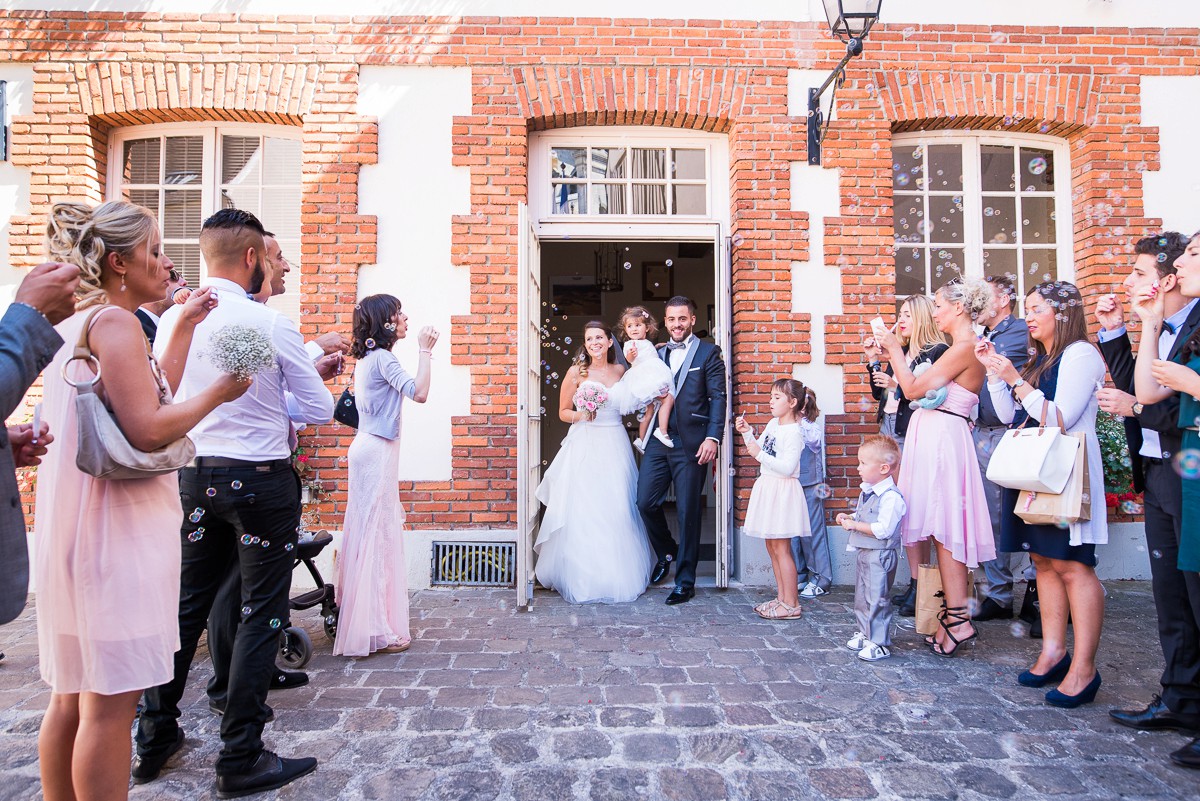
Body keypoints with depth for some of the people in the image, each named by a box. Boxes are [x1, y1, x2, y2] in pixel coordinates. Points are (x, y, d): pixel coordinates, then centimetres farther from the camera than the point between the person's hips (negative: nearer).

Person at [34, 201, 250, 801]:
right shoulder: (115, 321, -14)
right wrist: (219, 392, -9)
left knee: (72, 695, 18)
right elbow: (147, 430, -22)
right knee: (110, 700, 0)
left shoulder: (72, 323, 15)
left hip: (73, 525, 10)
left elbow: (148, 396, 18)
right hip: (118, 528, -10)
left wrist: (181, 330, 18)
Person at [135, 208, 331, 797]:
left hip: (195, 476, 6)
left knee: (187, 601, 19)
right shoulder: (273, 324, -14)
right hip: (261, 480, -6)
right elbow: (321, 409, -7)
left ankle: (155, 737, 33)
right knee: (262, 613, 4)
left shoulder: (170, 321, 2)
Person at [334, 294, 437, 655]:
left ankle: (359, 620, 25)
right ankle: (375, 629, 0)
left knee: (369, 531, 14)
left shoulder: (366, 358, 15)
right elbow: (419, 393, -25)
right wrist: (425, 350, -17)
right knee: (376, 533, -6)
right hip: (378, 452, -10)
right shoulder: (383, 358, -14)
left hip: (369, 448, 10)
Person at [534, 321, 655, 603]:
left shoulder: (620, 370, 10)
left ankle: (618, 575, 17)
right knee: (583, 511, -4)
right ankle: (583, 577, 9)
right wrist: (581, 415, -16)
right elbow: (563, 412, 4)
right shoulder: (576, 372, -1)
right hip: (585, 446, -3)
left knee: (618, 511, 2)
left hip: (615, 446, 3)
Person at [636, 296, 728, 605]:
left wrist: (713, 437, -15)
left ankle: (685, 581, 15)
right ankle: (666, 552, 28)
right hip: (658, 441, 4)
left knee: (688, 512, 2)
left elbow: (718, 397, -4)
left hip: (691, 443, -4)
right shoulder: (657, 354, 17)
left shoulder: (708, 352, 2)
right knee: (645, 501, 0)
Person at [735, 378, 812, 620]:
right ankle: (782, 597, 23)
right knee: (772, 546, 13)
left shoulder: (794, 432, -16)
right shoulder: (773, 424, 10)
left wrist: (760, 455, -25)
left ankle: (791, 604, 5)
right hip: (767, 487, 9)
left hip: (783, 489, -9)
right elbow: (759, 449, 17)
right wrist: (748, 433, 4)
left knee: (781, 548, -4)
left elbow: (787, 467, -24)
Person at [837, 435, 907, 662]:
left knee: (876, 599, -2)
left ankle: (880, 643, 9)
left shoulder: (891, 496, -22)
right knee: (862, 596, 19)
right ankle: (865, 633, 33)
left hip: (880, 555, -10)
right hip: (863, 552, 10)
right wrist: (848, 518, 6)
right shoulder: (867, 491, 8)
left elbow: (883, 529, -28)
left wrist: (854, 525, -21)